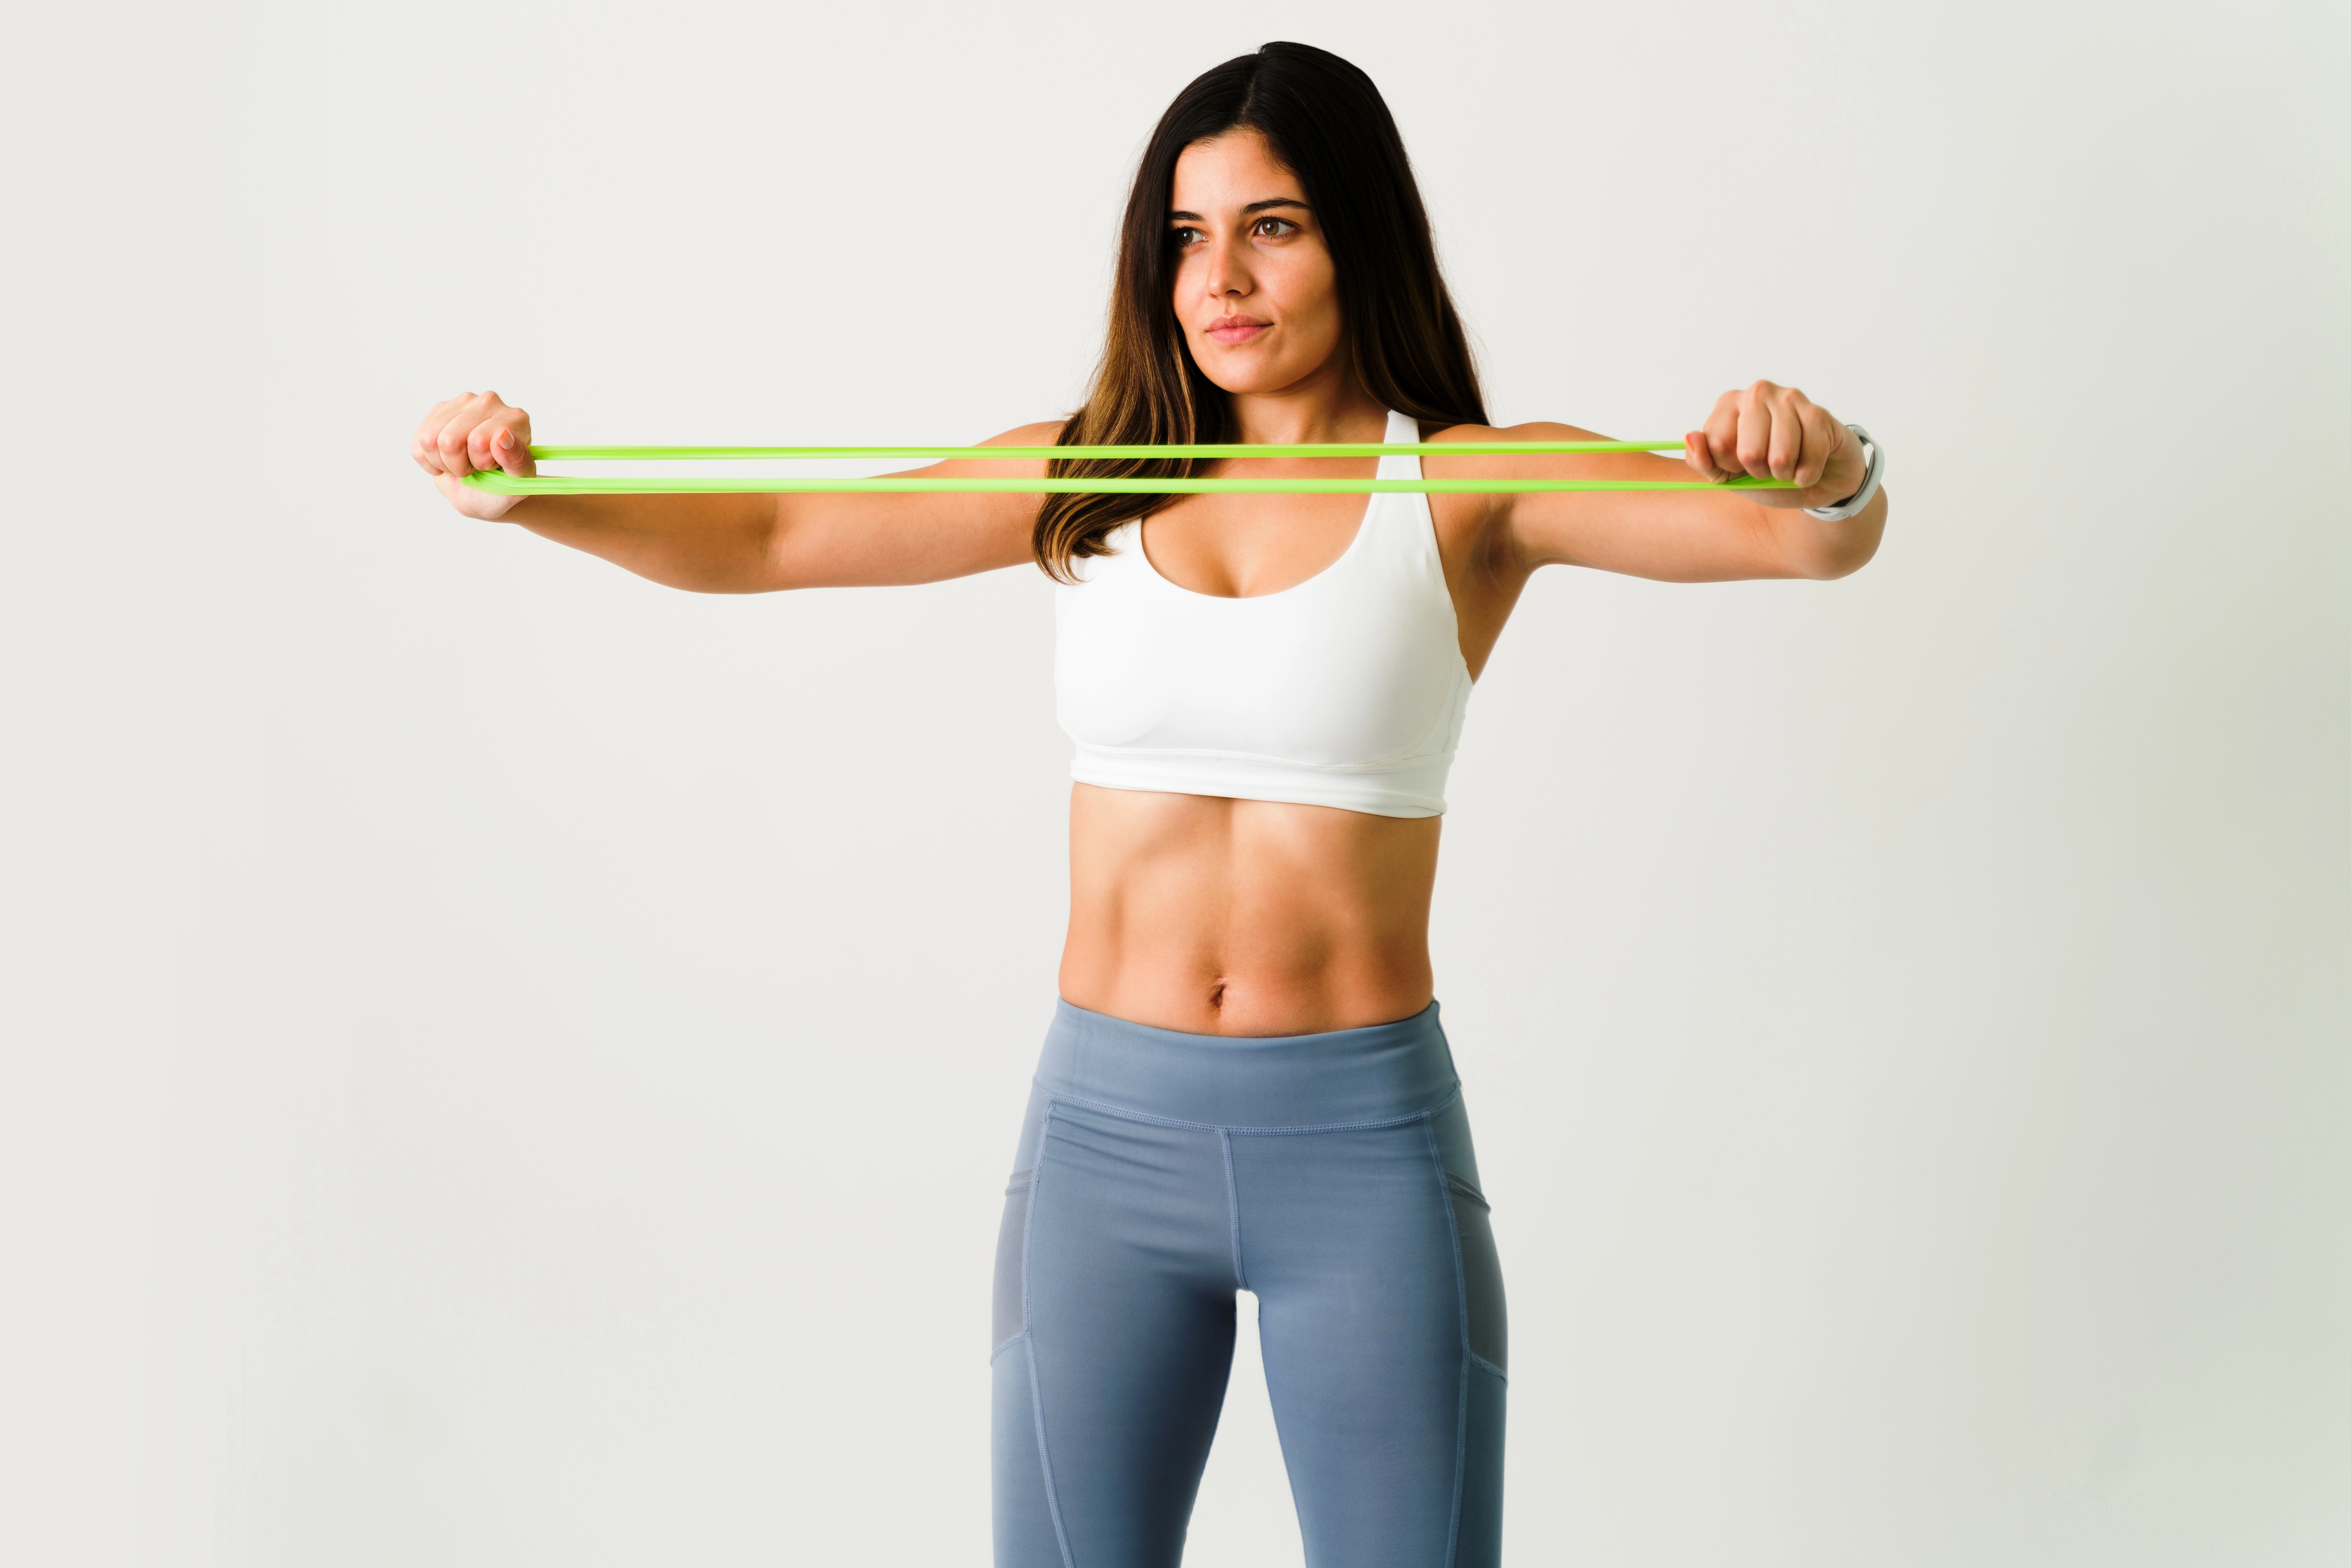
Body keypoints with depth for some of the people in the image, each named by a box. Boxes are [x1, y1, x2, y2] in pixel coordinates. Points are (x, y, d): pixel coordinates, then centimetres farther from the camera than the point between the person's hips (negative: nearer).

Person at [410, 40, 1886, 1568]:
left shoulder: (1469, 486, -2)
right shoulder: (1092, 476, 5)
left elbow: (1813, 534, -14)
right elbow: (765, 539, 3)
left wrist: (1823, 467, -36)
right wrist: (526, 493, -12)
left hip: (1365, 1145, -2)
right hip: (1108, 1128, 2)